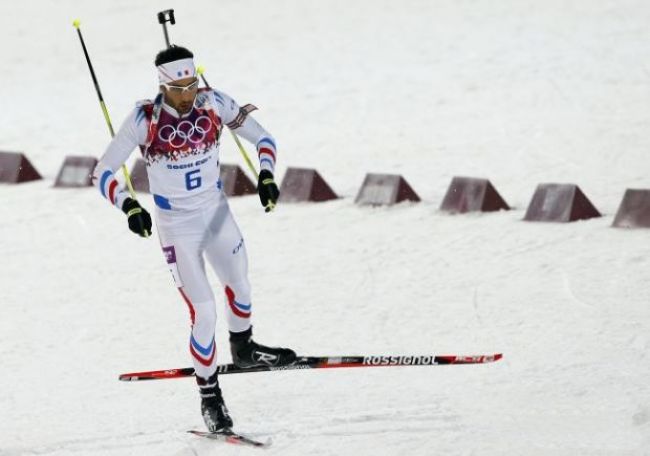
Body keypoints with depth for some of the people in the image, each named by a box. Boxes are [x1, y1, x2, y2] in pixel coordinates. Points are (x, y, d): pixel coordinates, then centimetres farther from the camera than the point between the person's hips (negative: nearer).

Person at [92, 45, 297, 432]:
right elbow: (103, 173, -18)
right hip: (177, 225, -4)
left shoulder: (215, 104, -15)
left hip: (217, 213, 4)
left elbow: (262, 138, -5)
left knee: (239, 284, 24)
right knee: (205, 313, -7)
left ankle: (244, 350, 54)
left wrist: (266, 175, -23)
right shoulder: (145, 119, -22)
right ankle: (209, 393, 13)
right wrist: (129, 206, -35)